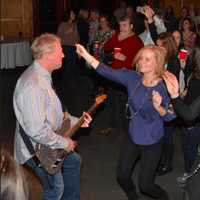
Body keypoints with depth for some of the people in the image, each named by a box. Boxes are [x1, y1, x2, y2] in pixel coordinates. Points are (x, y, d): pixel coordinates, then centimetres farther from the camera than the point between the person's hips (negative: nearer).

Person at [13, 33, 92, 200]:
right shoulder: (33, 85, -32)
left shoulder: (43, 75, 3)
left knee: (74, 161, 26)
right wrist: (64, 143, -21)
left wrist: (75, 121, 9)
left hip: (50, 142, 11)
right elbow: (36, 131, -35)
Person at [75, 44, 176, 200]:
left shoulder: (164, 86, -20)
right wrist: (86, 54, -30)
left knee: (145, 185, 6)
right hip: (132, 138, 4)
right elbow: (108, 72, -20)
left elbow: (170, 117, -15)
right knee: (122, 177, 16)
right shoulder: (132, 78, -10)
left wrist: (158, 106, -36)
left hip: (152, 143, -4)